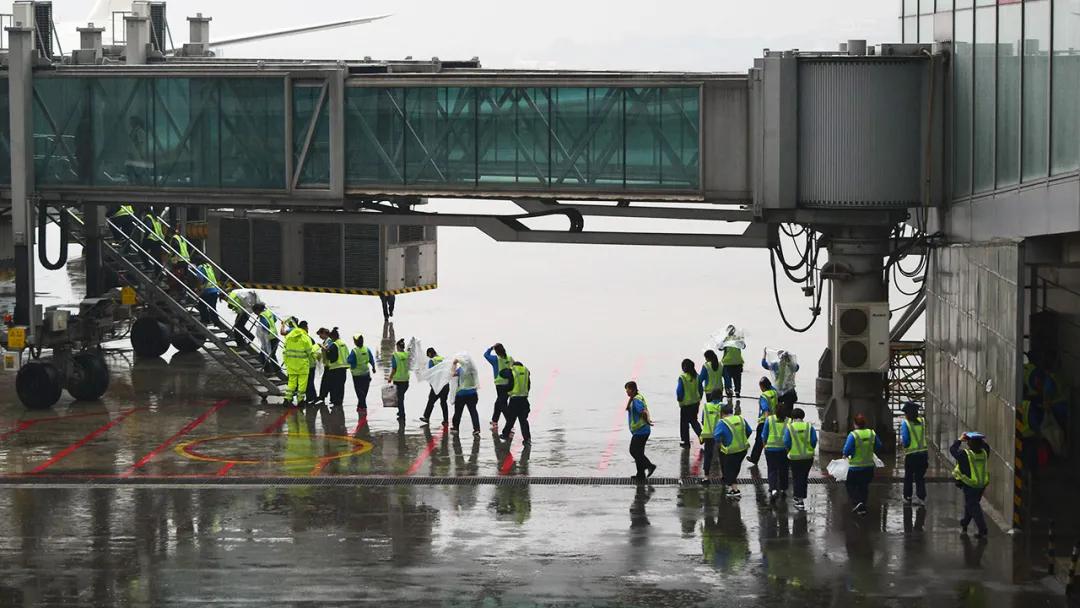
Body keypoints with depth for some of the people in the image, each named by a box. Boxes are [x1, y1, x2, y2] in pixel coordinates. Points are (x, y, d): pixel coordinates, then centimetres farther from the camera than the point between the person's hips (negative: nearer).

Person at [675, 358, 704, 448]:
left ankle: (686, 442, 15)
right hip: (695, 402, 5)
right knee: (694, 421, 22)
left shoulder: (682, 378, -19)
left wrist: (679, 399, 2)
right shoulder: (696, 376, -3)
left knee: (684, 423, 10)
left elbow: (679, 391, -16)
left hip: (686, 403, -5)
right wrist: (699, 399, 17)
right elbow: (700, 388, 5)